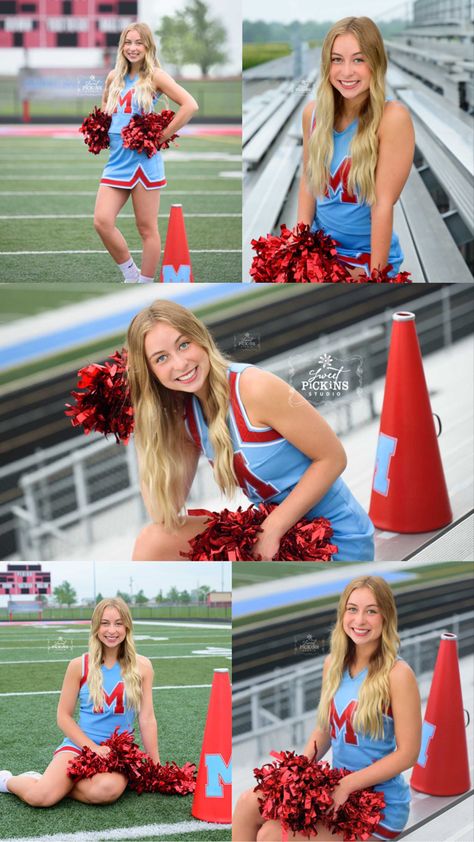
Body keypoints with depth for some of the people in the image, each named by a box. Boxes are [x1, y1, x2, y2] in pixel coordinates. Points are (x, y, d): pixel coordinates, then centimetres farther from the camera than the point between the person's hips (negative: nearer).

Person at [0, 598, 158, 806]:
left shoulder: (141, 666, -1)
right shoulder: (79, 666, -2)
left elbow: (147, 719, 1)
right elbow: (63, 716, 0)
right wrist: (94, 748, -12)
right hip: (79, 744, 0)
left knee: (107, 790, -36)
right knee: (39, 797, -26)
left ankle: (56, 784, -6)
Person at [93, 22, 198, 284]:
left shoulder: (155, 76, -4)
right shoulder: (114, 76, 12)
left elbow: (190, 105, -13)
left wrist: (162, 136, -12)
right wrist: (103, 128, 15)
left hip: (144, 160, -5)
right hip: (117, 160, 5)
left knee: (147, 228, 1)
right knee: (102, 221, -7)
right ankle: (130, 274, 13)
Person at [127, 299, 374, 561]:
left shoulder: (254, 388, -22)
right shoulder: (183, 415, -1)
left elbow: (332, 458, -18)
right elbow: (165, 513, -3)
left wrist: (271, 530, -20)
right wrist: (144, 426, -8)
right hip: (268, 526, 7)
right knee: (154, 541, -4)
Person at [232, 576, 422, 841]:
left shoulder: (397, 673, -18)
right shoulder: (334, 663, 2)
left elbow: (408, 753, -16)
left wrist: (346, 785, -18)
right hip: (338, 788, 6)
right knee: (248, 804, -6)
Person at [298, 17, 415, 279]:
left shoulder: (392, 118, -20)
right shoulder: (313, 112, -5)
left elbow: (383, 203, -20)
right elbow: (308, 180, 6)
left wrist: (375, 275, -18)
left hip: (367, 256, -4)